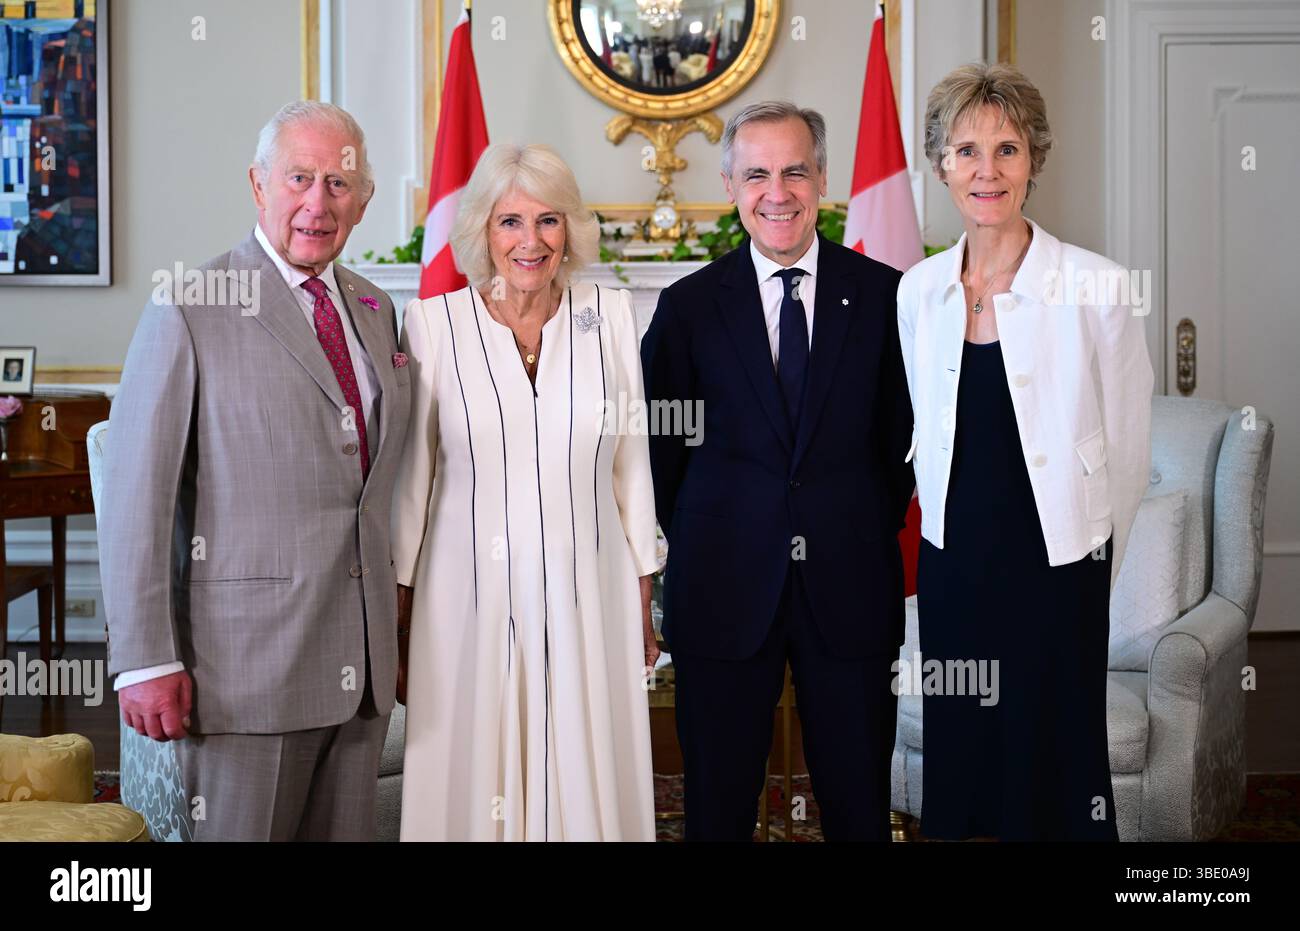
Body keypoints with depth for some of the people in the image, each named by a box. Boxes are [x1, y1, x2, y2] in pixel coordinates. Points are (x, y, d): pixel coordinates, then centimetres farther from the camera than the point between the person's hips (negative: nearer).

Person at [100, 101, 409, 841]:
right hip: (247, 662, -6)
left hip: (362, 665, 6)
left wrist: (391, 631, 12)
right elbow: (135, 498, -10)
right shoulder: (189, 314, -7)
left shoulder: (375, 310, 13)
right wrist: (145, 662, -13)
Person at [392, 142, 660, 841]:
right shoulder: (432, 323, -4)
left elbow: (630, 464, 7)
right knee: (475, 780, 7)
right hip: (471, 598, -1)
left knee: (587, 780, 8)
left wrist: (643, 601, 9)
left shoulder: (610, 316, 1)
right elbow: (409, 477, 2)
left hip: (588, 594, 1)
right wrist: (395, 612, 5)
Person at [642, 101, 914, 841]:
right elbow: (660, 448, 8)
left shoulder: (883, 294, 2)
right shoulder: (690, 305, 2)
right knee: (719, 805, 9)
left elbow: (902, 437, 8)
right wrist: (702, 545, 6)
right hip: (725, 591, 0)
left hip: (851, 588, 0)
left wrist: (870, 536, 5)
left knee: (860, 805, 7)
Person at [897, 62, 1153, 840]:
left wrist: (1095, 560, 4)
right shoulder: (920, 290, 2)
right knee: (957, 757, 13)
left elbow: (1128, 448, -4)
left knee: (1056, 764, 5)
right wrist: (951, 528, 15)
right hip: (952, 566, 4)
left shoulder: (1095, 287, -12)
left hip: (1056, 570, -4)